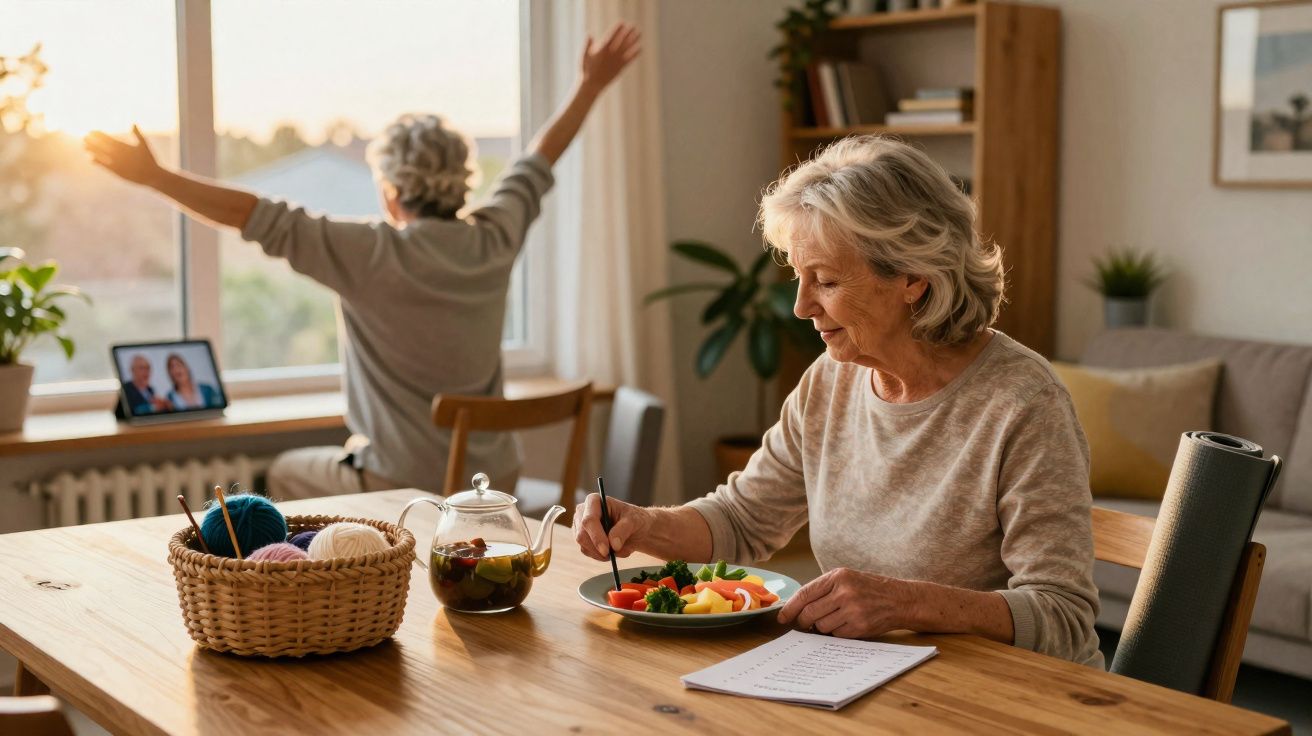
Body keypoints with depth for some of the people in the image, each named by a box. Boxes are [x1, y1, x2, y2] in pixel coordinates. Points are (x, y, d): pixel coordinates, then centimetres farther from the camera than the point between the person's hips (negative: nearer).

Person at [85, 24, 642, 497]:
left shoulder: (374, 257, -20)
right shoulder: (492, 242, -5)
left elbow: (252, 216, -20)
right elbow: (537, 164, 12)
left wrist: (152, 175, -12)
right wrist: (590, 86, 25)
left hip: (405, 486, -6)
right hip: (496, 480, 6)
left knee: (287, 473, 25)